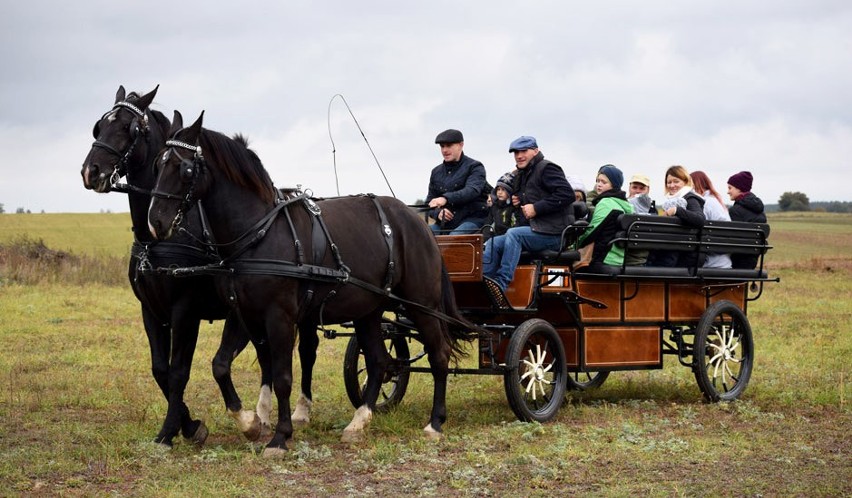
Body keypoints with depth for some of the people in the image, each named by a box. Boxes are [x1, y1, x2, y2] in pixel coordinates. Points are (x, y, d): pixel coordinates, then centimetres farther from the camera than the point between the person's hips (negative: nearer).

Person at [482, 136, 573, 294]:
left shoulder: (546, 168, -5)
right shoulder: (522, 175, 24)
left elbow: (567, 194, -19)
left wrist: (536, 208, -19)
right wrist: (517, 202, 13)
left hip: (552, 234, -9)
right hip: (531, 230, 9)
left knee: (513, 234, -30)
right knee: (492, 244, -6)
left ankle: (501, 283, -36)